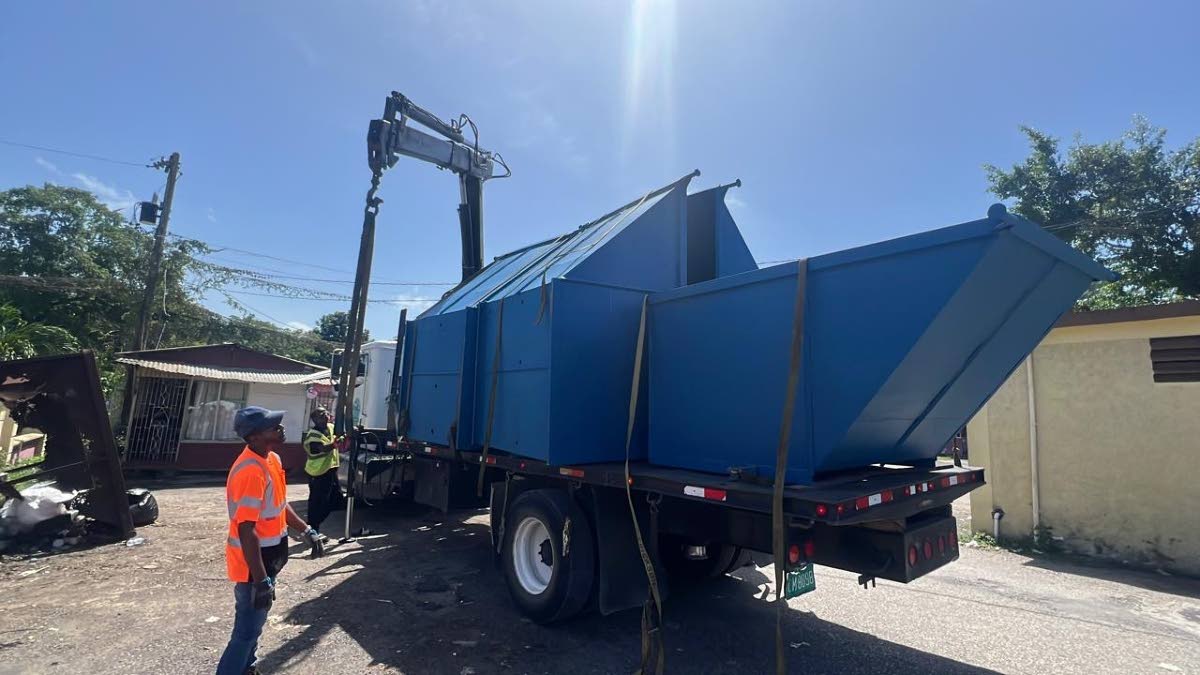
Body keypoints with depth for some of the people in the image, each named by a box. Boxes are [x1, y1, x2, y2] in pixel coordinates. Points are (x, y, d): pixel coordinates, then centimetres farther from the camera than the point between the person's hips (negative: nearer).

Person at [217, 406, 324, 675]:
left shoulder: (272, 459, 2)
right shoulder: (251, 471, -29)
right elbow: (246, 530, -30)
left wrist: (307, 531, 14)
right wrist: (261, 580, -27)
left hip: (268, 557, 10)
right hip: (253, 563, -10)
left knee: (253, 623, 25)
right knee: (248, 628, 5)